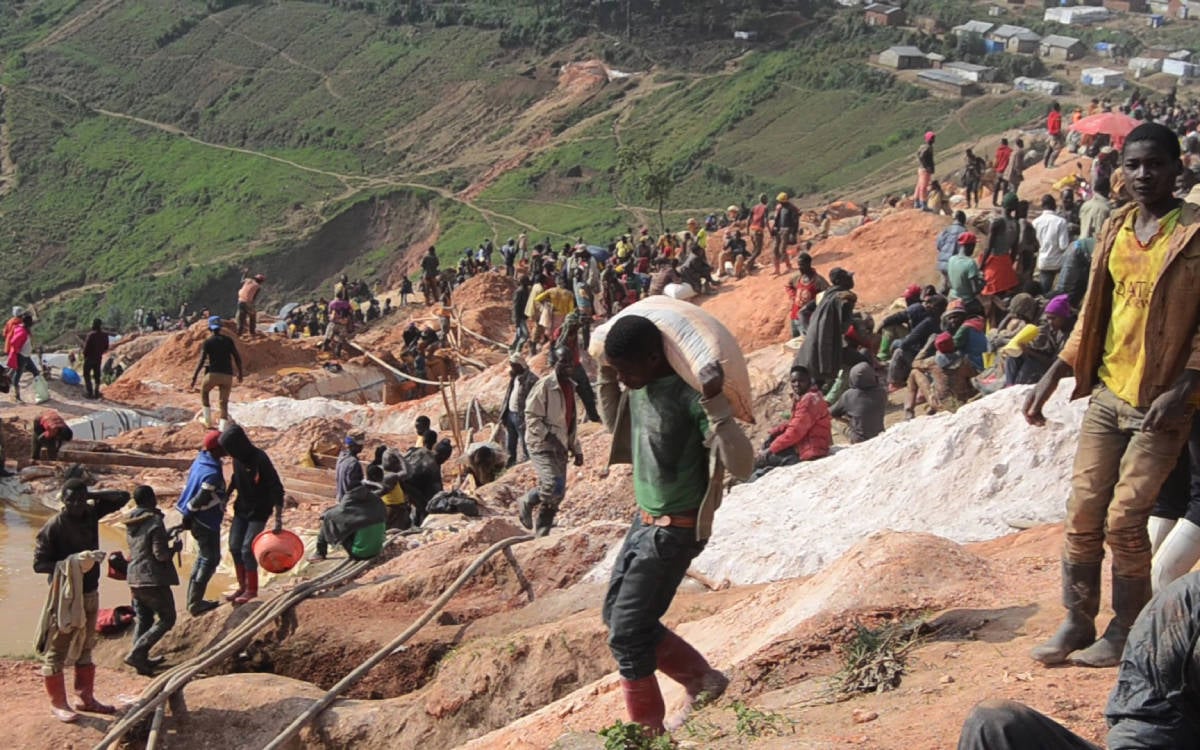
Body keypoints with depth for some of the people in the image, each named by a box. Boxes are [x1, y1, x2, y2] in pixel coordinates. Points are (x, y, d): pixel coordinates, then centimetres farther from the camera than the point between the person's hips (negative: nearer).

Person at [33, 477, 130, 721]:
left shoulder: (91, 512, -1)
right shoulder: (53, 527, -17)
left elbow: (122, 497, 6)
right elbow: (39, 564, -16)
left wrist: (91, 495, -6)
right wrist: (69, 563, -27)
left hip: (90, 593, 7)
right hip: (65, 597, -7)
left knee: (85, 649, 18)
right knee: (56, 652, 1)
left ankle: (86, 699, 29)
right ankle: (58, 703, 11)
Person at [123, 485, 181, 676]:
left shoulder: (131, 523, 8)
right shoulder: (155, 522, -17)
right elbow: (160, 555, -20)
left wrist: (167, 536, 24)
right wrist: (175, 547, -2)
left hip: (135, 579, 8)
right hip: (153, 579, -8)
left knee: (143, 619, 18)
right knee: (166, 619, 2)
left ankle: (141, 660, 18)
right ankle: (136, 653, -9)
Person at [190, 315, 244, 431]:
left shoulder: (207, 342, -3)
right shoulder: (228, 340, 7)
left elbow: (201, 361, -10)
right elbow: (237, 358, 7)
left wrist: (194, 378, -10)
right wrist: (240, 372, 20)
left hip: (213, 374, -2)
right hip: (227, 375, 2)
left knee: (204, 392, 26)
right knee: (223, 402, 5)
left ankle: (208, 420, 24)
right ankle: (223, 429, -6)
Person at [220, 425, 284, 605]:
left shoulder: (260, 460, -26)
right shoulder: (238, 458, -5)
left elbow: (276, 489, -24)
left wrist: (278, 519, -27)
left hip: (259, 511, -7)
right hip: (241, 509, 7)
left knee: (247, 549, -7)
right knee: (234, 547, 8)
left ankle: (252, 589, 11)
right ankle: (242, 586, 23)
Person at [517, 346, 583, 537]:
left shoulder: (570, 387, 14)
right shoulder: (544, 385, -11)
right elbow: (531, 417, -14)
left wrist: (577, 450, 19)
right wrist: (549, 436, -24)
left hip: (560, 448, 8)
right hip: (541, 445, -8)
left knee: (556, 495, 5)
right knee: (555, 486, -24)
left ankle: (541, 534, 15)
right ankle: (526, 502, 3)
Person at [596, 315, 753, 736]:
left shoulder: (690, 397, -25)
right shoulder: (638, 388, 0)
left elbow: (742, 466, -32)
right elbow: (616, 425, 24)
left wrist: (716, 403, -44)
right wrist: (606, 376, 10)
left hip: (675, 530, -9)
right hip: (644, 521, 9)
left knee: (626, 631, -5)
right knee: (616, 615, 16)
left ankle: (646, 729, 13)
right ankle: (703, 679, 28)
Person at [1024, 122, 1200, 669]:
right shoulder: (1115, 229, 8)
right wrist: (1053, 376, 11)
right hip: (1107, 393, 6)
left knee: (1123, 520, -6)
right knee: (1082, 513, 5)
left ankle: (1126, 633, 10)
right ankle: (1076, 623, 17)